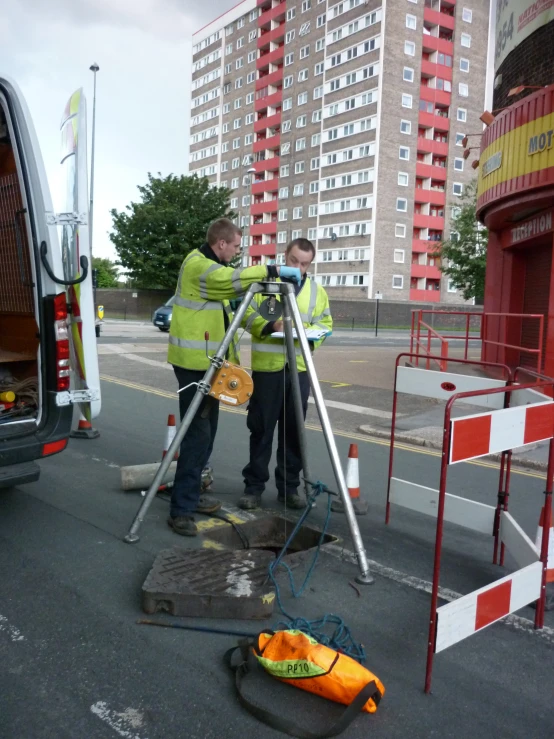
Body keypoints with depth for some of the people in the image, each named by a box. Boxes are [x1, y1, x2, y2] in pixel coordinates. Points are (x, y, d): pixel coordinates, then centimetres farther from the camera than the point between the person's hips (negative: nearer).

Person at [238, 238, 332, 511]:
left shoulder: (317, 291, 13)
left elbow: (325, 324, 13)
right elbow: (247, 315, -1)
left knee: (293, 431, 7)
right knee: (261, 429, 2)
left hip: (299, 369, 3)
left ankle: (289, 487, 18)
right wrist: (269, 325, -20)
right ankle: (254, 486, 12)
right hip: (266, 367, -2)